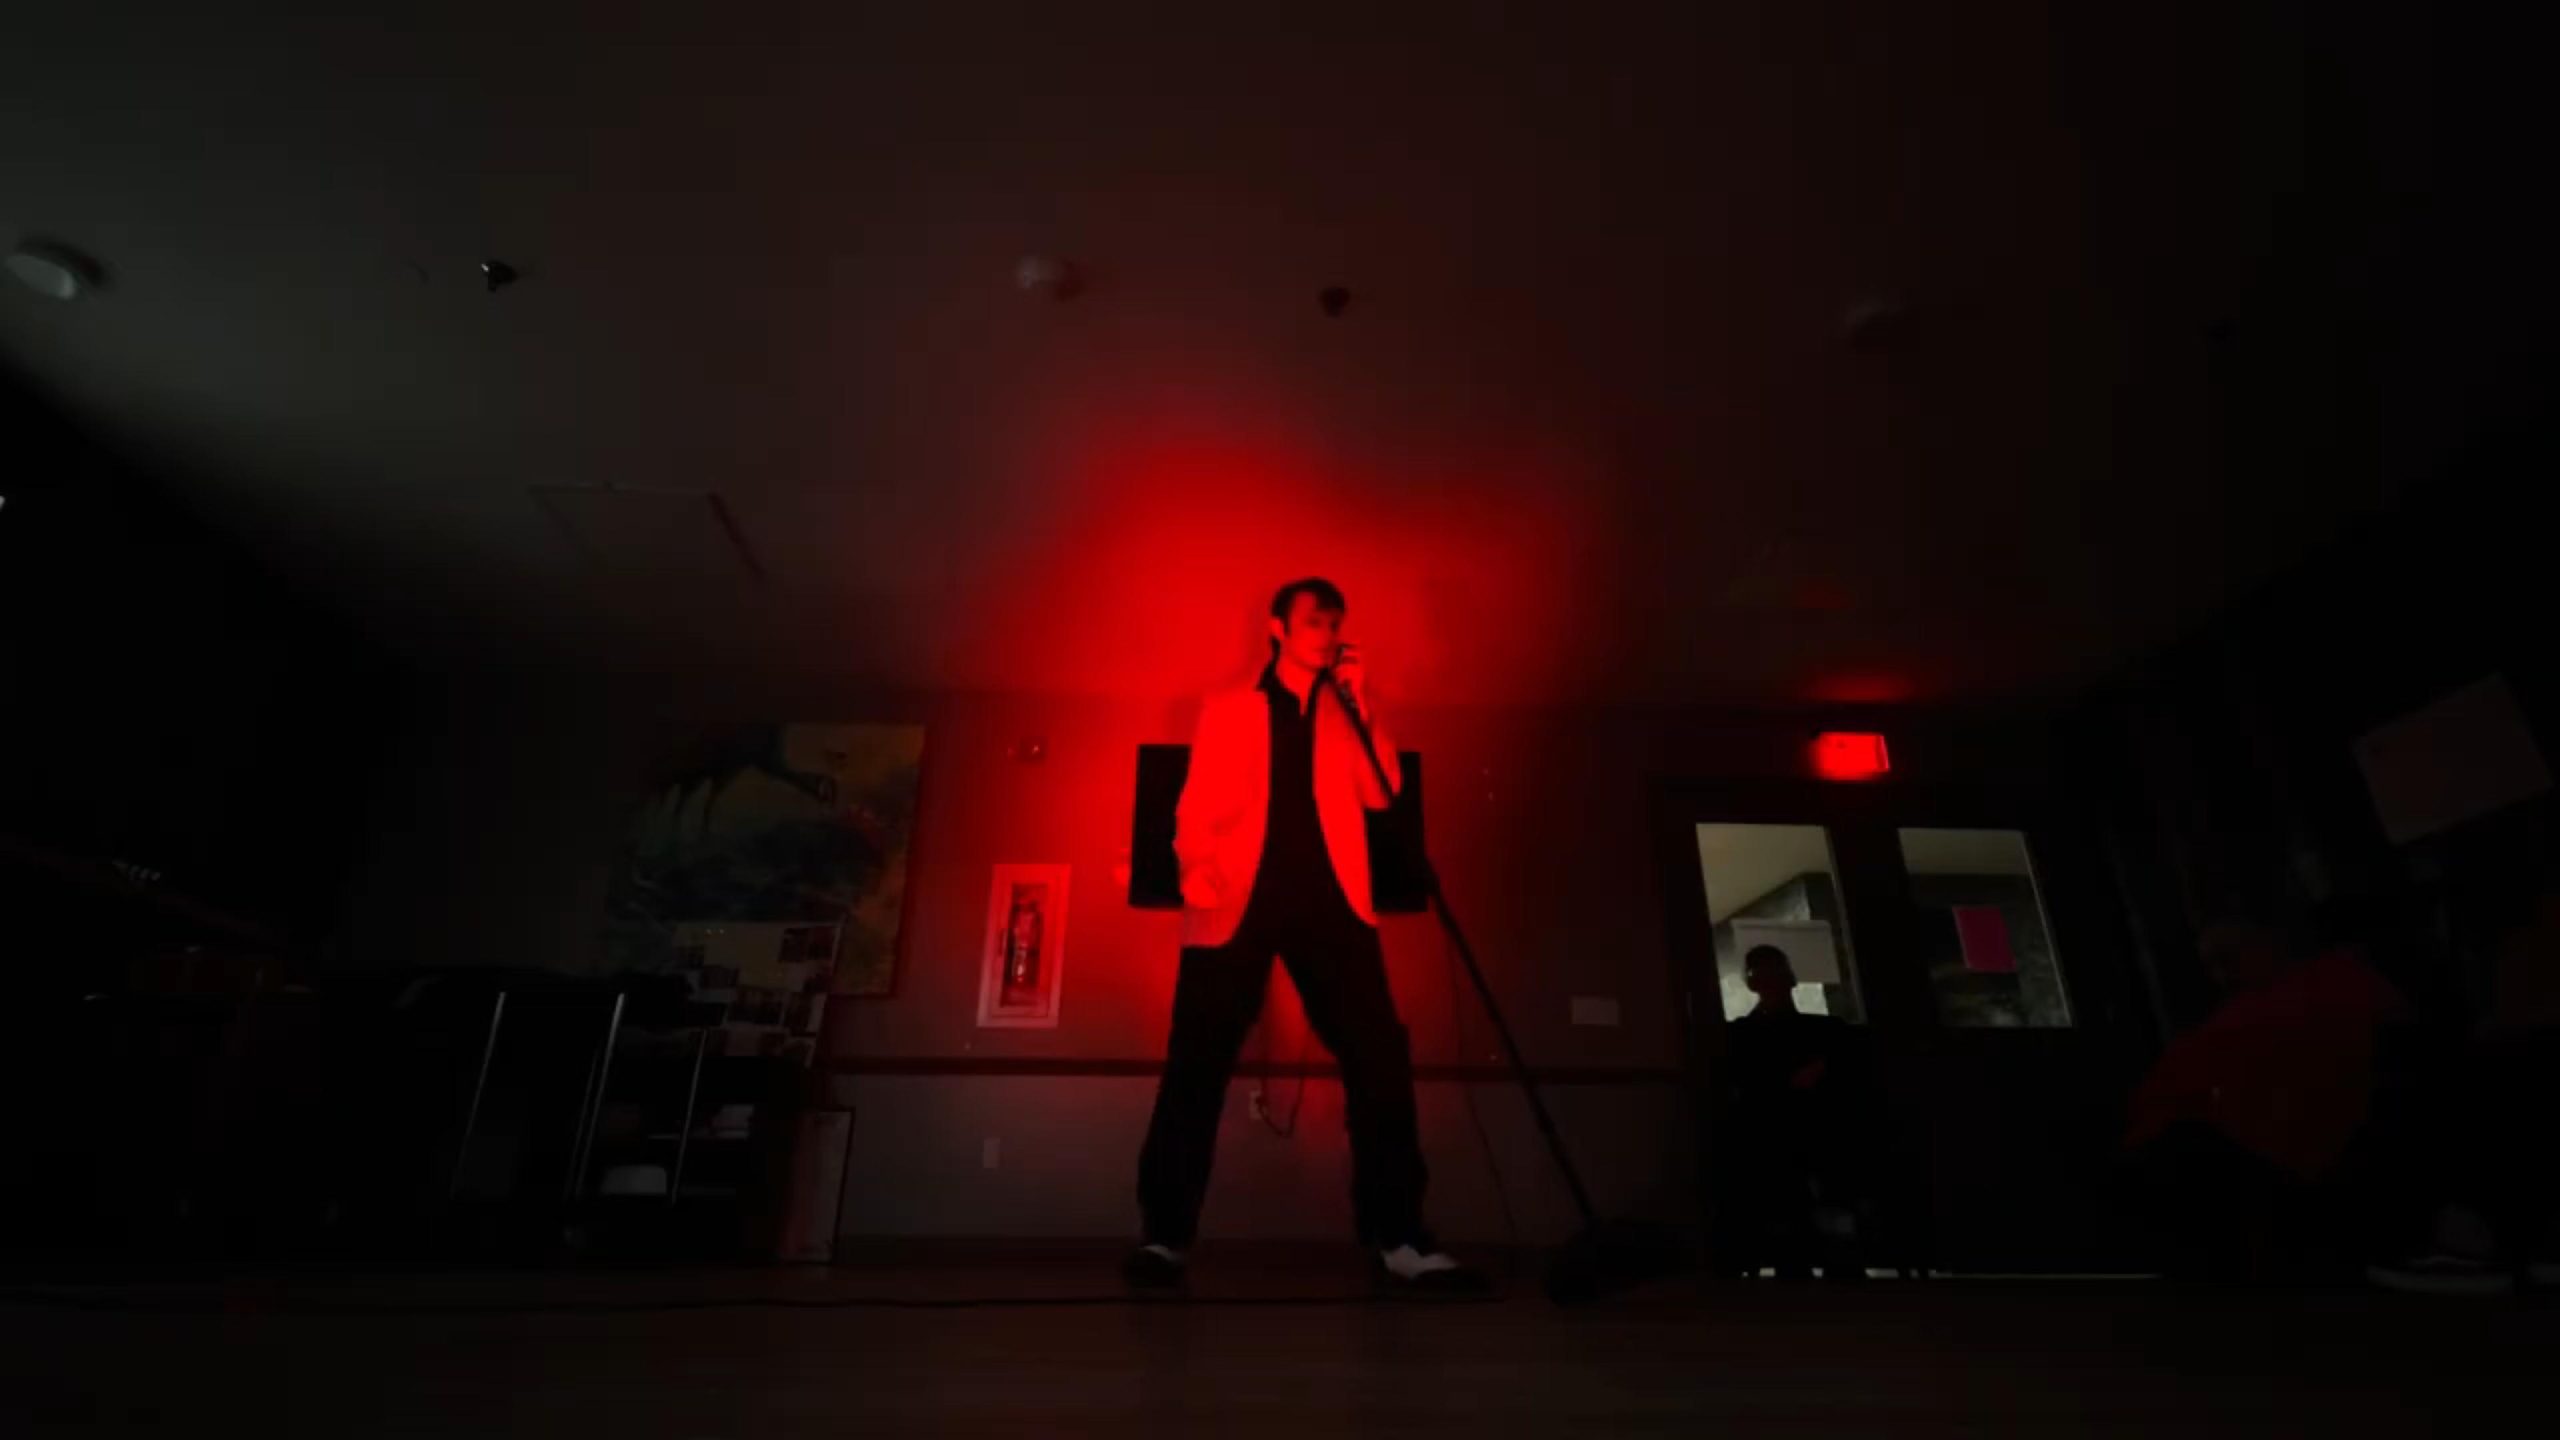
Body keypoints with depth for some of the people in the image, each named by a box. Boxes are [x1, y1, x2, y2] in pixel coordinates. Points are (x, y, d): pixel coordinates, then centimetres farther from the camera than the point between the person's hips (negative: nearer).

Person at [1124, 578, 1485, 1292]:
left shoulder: (1345, 712, 21)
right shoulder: (1226, 708, 15)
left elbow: (1381, 795, 6)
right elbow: (1197, 804, 8)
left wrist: (1361, 702, 3)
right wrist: (1198, 875, -9)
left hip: (1328, 899, 2)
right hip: (1241, 897, -1)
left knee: (1380, 1056, -7)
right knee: (1197, 1066, -1)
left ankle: (1395, 1237, 1)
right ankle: (1165, 1234, 10)